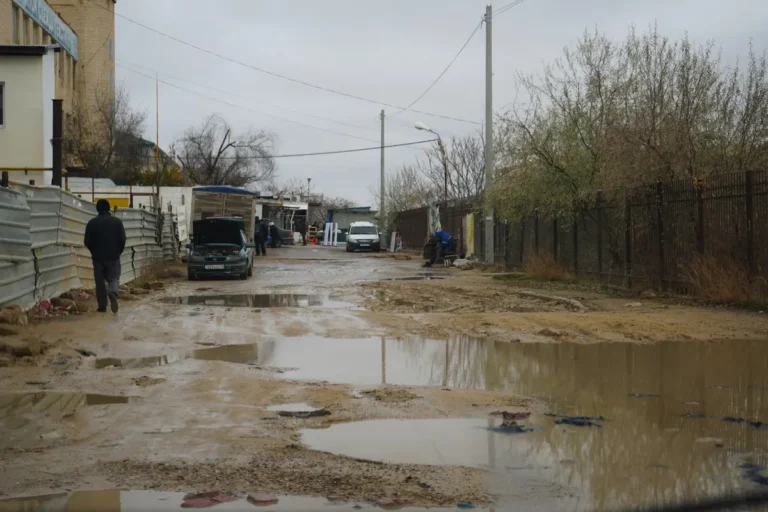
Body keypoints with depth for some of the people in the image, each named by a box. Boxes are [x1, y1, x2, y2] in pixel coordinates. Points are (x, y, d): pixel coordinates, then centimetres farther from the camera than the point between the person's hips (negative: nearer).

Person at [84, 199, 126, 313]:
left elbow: (87, 241, -1)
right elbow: (122, 239, -4)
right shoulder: (117, 221, -3)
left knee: (100, 282, 8)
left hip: (98, 257, 0)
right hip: (113, 257, 0)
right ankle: (113, 292, -23)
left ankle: (102, 306, 7)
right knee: (113, 278, 9)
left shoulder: (92, 223, -2)